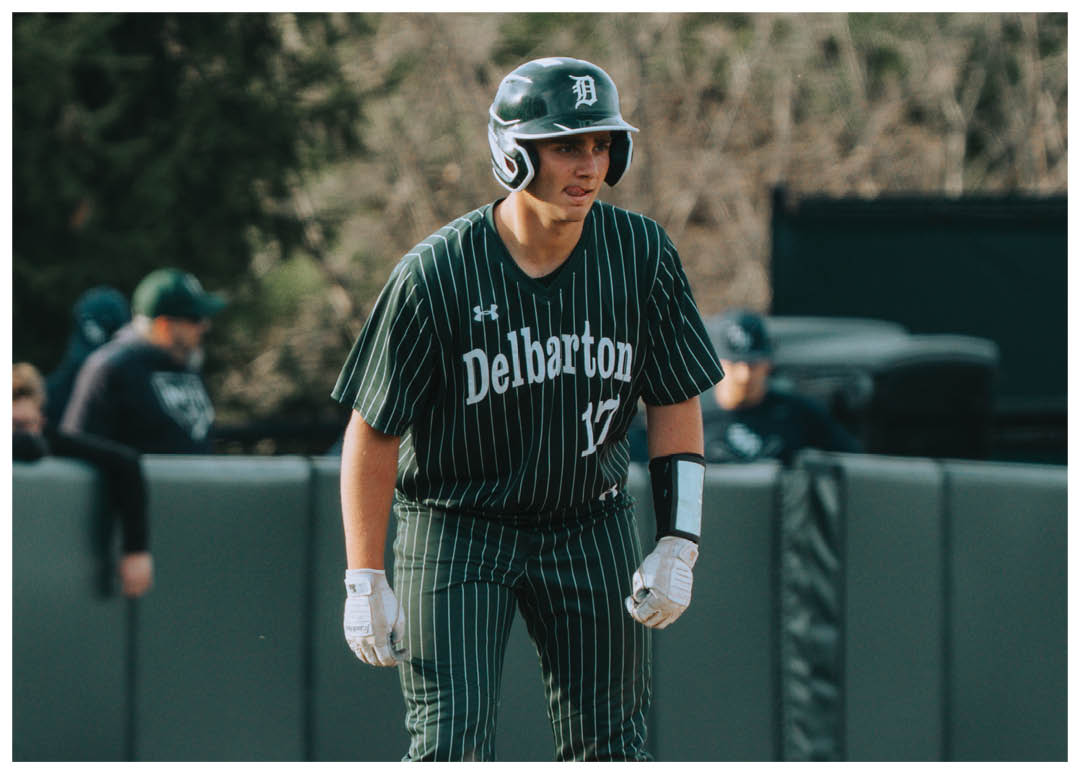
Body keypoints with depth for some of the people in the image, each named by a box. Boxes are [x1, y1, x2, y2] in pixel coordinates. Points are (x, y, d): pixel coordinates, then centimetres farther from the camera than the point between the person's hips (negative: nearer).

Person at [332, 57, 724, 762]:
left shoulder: (642, 255, -8)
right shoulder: (434, 273, -18)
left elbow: (676, 405, 3)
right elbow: (373, 430, -11)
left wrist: (678, 545, -4)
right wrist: (366, 583, -12)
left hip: (592, 525, 3)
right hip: (455, 529, -3)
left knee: (609, 754, 5)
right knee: (451, 749, -11)